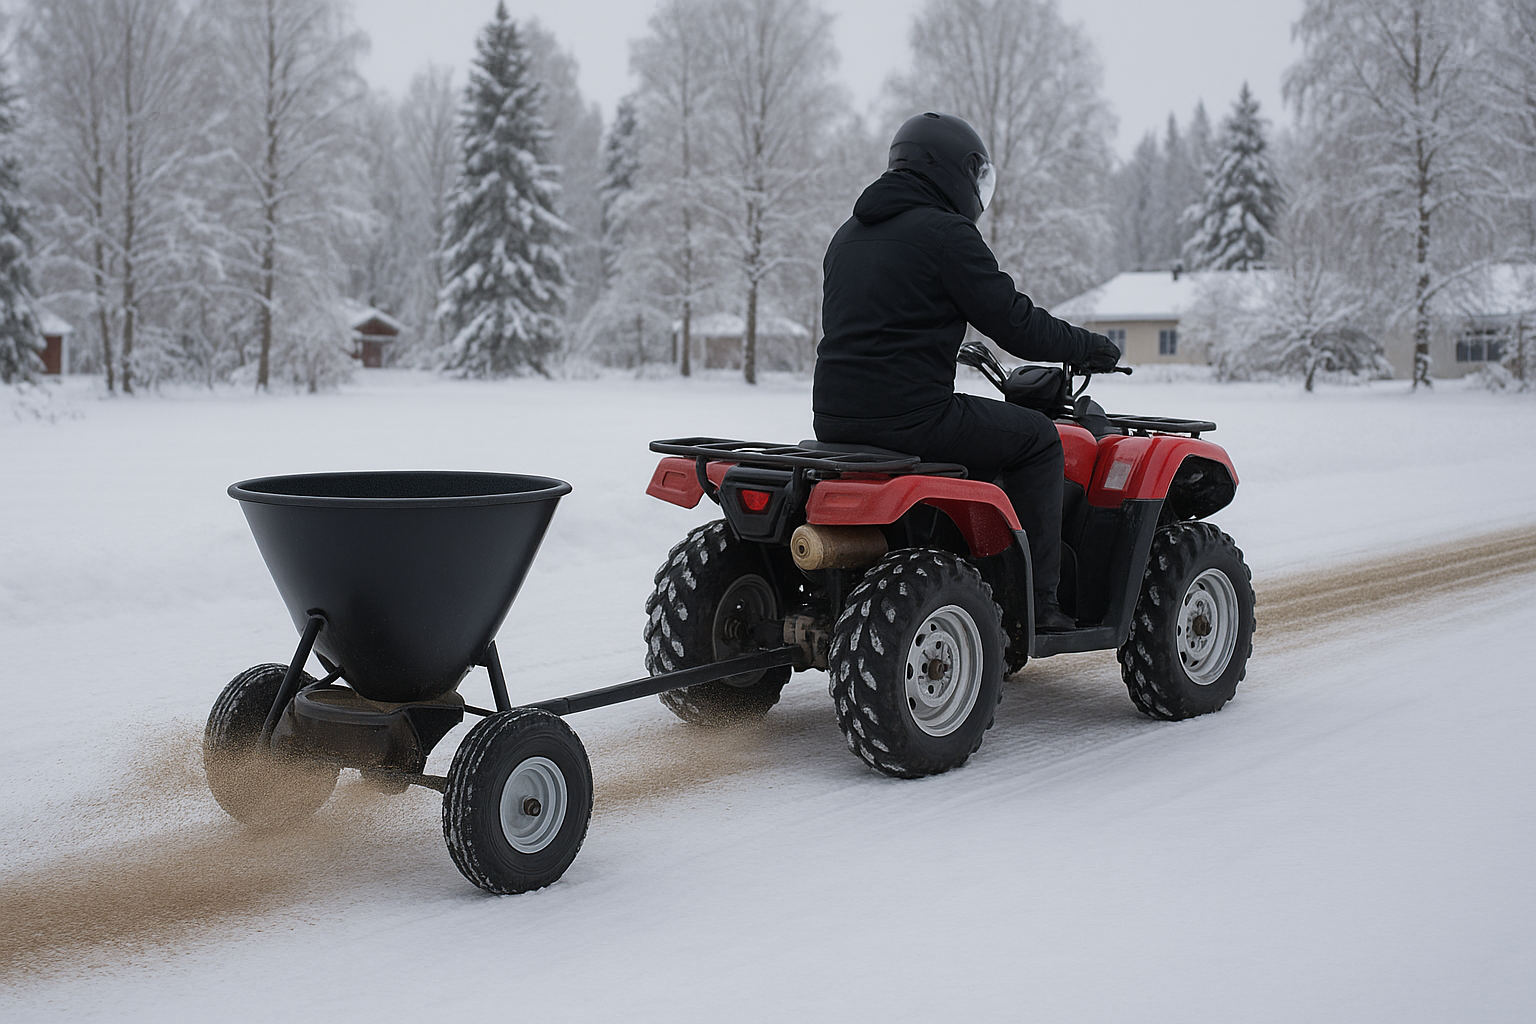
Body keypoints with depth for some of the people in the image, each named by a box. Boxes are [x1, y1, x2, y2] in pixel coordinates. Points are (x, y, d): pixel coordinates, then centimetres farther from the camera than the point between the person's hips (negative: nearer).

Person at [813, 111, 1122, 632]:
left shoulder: (848, 235, 19)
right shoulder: (946, 233, -7)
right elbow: (1017, 325, -8)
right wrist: (1091, 348, 8)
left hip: (834, 415, 9)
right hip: (910, 415, -9)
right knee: (1037, 437, 9)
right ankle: (1037, 603, 8)